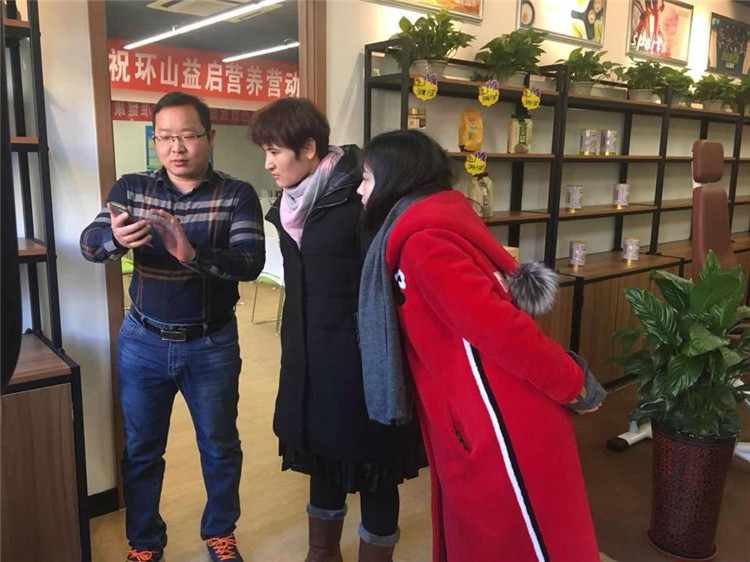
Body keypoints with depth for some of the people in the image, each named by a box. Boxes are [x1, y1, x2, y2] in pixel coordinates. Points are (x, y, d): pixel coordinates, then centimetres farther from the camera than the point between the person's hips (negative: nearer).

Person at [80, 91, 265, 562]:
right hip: (143, 342, 2)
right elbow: (89, 244, -14)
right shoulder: (131, 188, -1)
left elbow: (251, 261, -23)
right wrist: (116, 237, -38)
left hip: (212, 345, -2)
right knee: (141, 449, 16)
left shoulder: (238, 195, -9)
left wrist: (193, 254, -41)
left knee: (220, 445, 15)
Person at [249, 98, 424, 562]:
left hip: (359, 358, -8)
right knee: (322, 454, 21)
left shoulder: (359, 200, -17)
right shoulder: (290, 204, 8)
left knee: (370, 464, 7)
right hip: (309, 356, 8)